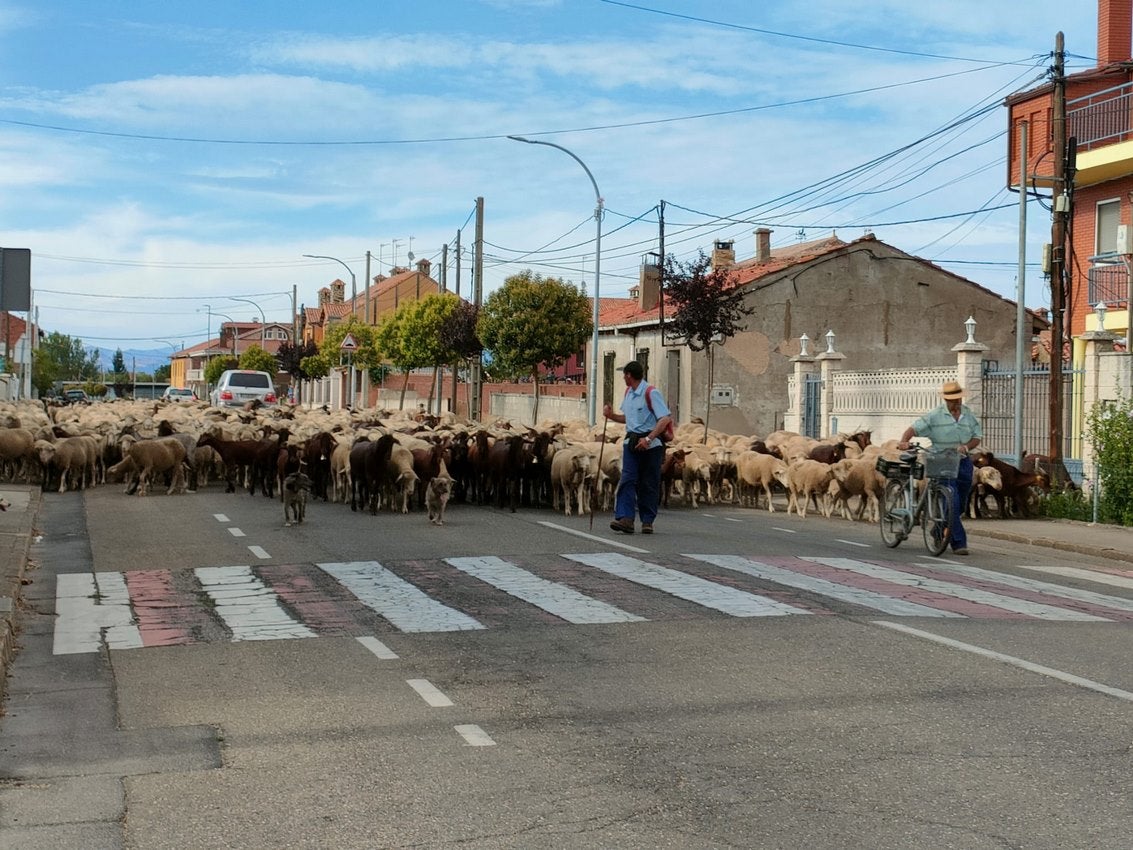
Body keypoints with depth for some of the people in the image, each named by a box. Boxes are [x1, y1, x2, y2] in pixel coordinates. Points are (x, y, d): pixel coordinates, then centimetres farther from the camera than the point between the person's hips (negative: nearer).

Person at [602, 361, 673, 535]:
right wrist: (611, 415, 7)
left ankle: (647, 521, 10)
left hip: (650, 444, -6)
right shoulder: (628, 392, 14)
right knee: (627, 480, -9)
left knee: (649, 484, 2)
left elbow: (665, 419, -18)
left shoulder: (651, 393, -12)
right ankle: (626, 519, -17)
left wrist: (648, 439, -24)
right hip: (631, 441, 6)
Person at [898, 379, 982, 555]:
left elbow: (977, 437, 8)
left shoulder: (969, 415, 9)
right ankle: (958, 543, -12)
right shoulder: (934, 416, -5)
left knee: (961, 505, 13)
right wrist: (904, 441, -29)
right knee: (952, 503, -13)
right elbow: (914, 428, -9)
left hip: (963, 462, 5)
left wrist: (966, 447, -13)